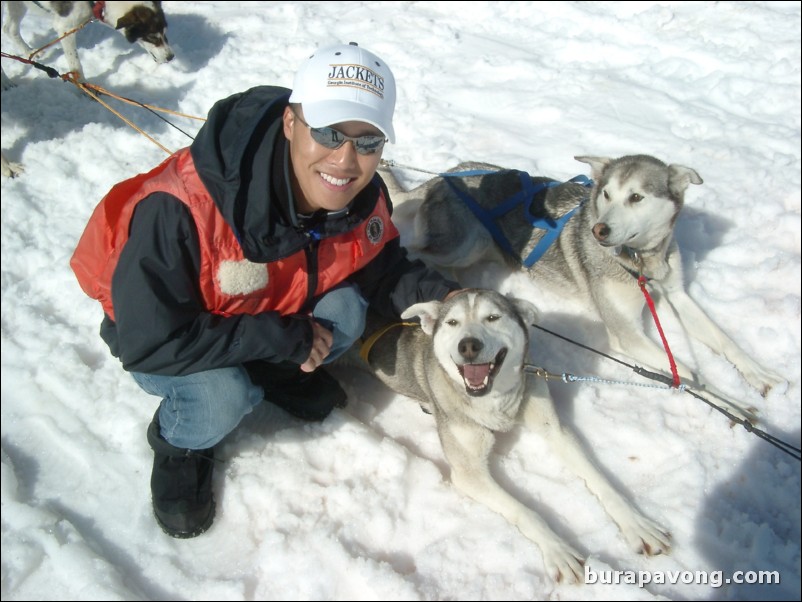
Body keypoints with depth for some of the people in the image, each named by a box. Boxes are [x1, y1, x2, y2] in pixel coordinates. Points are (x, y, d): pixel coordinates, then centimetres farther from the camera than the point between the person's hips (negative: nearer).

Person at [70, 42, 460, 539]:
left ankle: (277, 377, 12)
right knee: (221, 398, -32)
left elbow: (384, 270, -2)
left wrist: (442, 298, -23)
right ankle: (178, 447, 6)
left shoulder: (363, 196, -19)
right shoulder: (179, 210, -40)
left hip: (275, 309, 5)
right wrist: (285, 339, -31)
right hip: (157, 333, -4)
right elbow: (148, 342, -34)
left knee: (345, 311, -21)